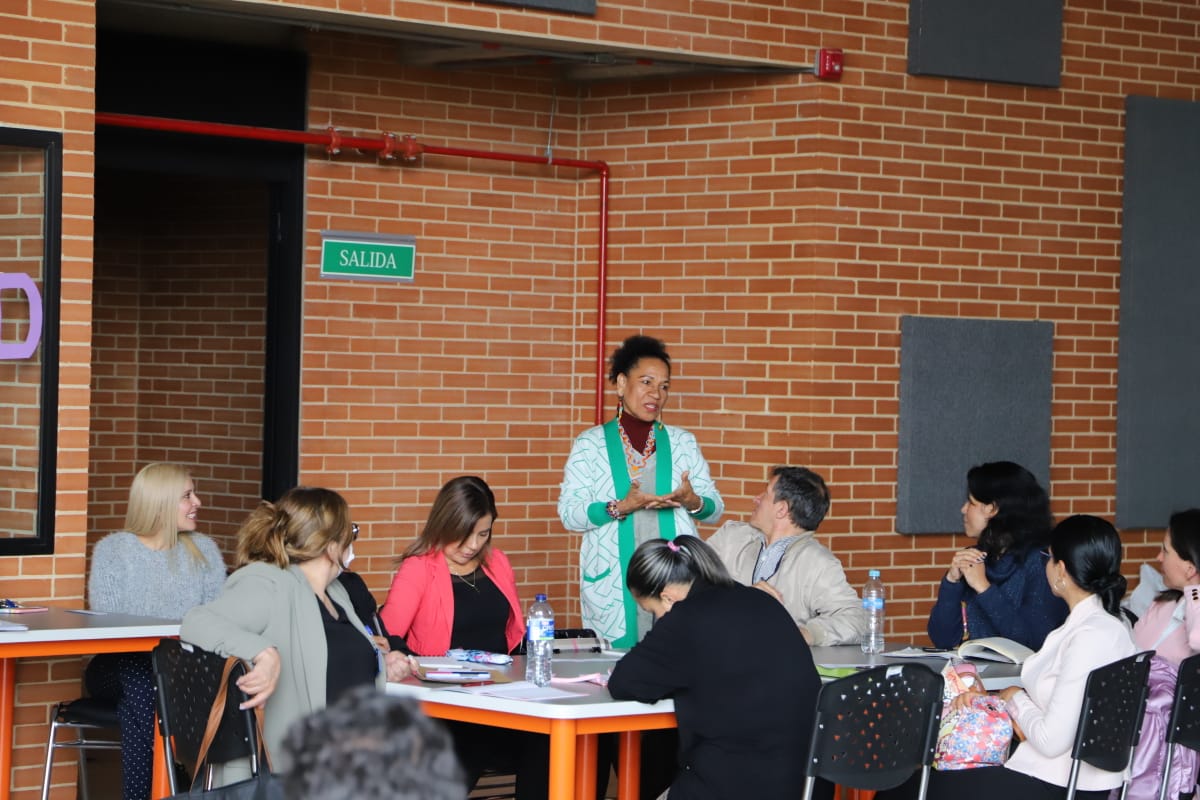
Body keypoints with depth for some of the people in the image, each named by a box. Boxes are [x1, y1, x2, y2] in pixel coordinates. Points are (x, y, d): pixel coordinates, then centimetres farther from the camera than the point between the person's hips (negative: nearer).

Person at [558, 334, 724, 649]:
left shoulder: (682, 442, 16)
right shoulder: (590, 444, 8)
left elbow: (715, 507, 12)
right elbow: (569, 513, -2)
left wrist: (693, 502, -11)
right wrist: (621, 507, -16)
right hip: (612, 585, -2)